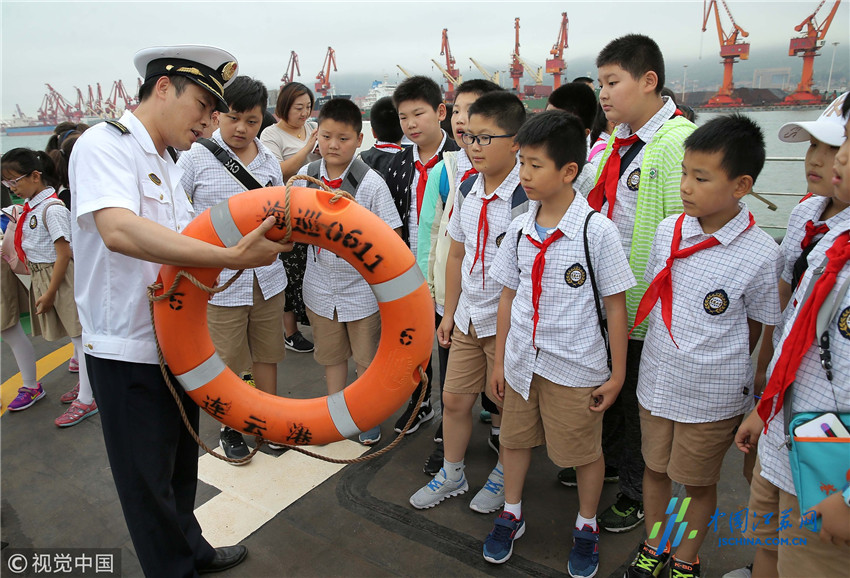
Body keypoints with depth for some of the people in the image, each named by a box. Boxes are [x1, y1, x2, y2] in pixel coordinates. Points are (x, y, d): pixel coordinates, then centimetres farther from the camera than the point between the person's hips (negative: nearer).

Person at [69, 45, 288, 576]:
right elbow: (119, 230, -34)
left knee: (181, 463, 23)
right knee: (149, 478, 8)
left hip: (175, 340, 9)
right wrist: (230, 257, -39)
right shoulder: (105, 144, -15)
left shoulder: (167, 164, 15)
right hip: (127, 348, -9)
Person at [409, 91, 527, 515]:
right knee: (454, 399, 16)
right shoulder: (467, 191, 3)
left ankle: (503, 477, 40)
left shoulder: (528, 198, -18)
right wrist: (449, 313, 12)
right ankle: (451, 474, 39)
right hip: (468, 317, 6)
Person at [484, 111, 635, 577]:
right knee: (514, 439, 20)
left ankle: (587, 526, 41)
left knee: (584, 451, 14)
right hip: (522, 360, 5)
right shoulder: (520, 229, -2)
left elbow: (615, 305, -9)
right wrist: (499, 361, 8)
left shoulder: (597, 231, -15)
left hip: (575, 366, -4)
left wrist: (617, 375, -6)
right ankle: (511, 515, 44)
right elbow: (508, 297, 5)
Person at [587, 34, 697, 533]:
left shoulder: (678, 142, -19)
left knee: (640, 402, 10)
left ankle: (639, 495, 32)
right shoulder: (617, 143, 8)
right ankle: (607, 459, 47)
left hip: (647, 306, -7)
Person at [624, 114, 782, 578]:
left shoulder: (761, 255, -18)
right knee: (655, 469, 21)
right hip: (656, 381, 4)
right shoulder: (668, 231, -6)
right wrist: (667, 357, 7)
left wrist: (715, 367, 1)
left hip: (711, 396, -4)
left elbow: (757, 329, -5)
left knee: (697, 483, 17)